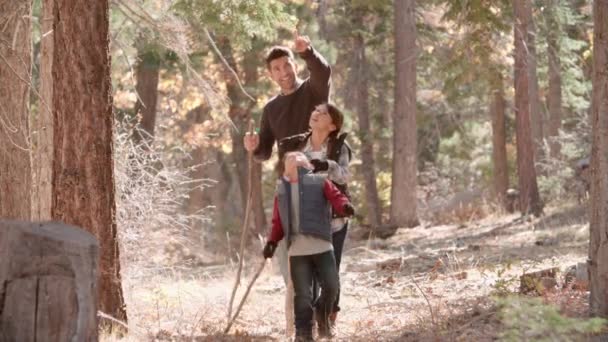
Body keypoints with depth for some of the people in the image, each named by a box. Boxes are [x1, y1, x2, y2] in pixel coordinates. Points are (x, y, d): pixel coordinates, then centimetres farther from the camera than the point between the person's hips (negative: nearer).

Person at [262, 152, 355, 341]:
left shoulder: (319, 181, 7)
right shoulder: (281, 189, 15)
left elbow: (336, 197, -5)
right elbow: (278, 221, 17)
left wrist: (345, 206, -27)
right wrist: (272, 241, 4)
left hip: (322, 246, -1)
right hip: (297, 250, 1)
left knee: (331, 286, -3)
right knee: (302, 294, -3)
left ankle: (322, 316, 25)